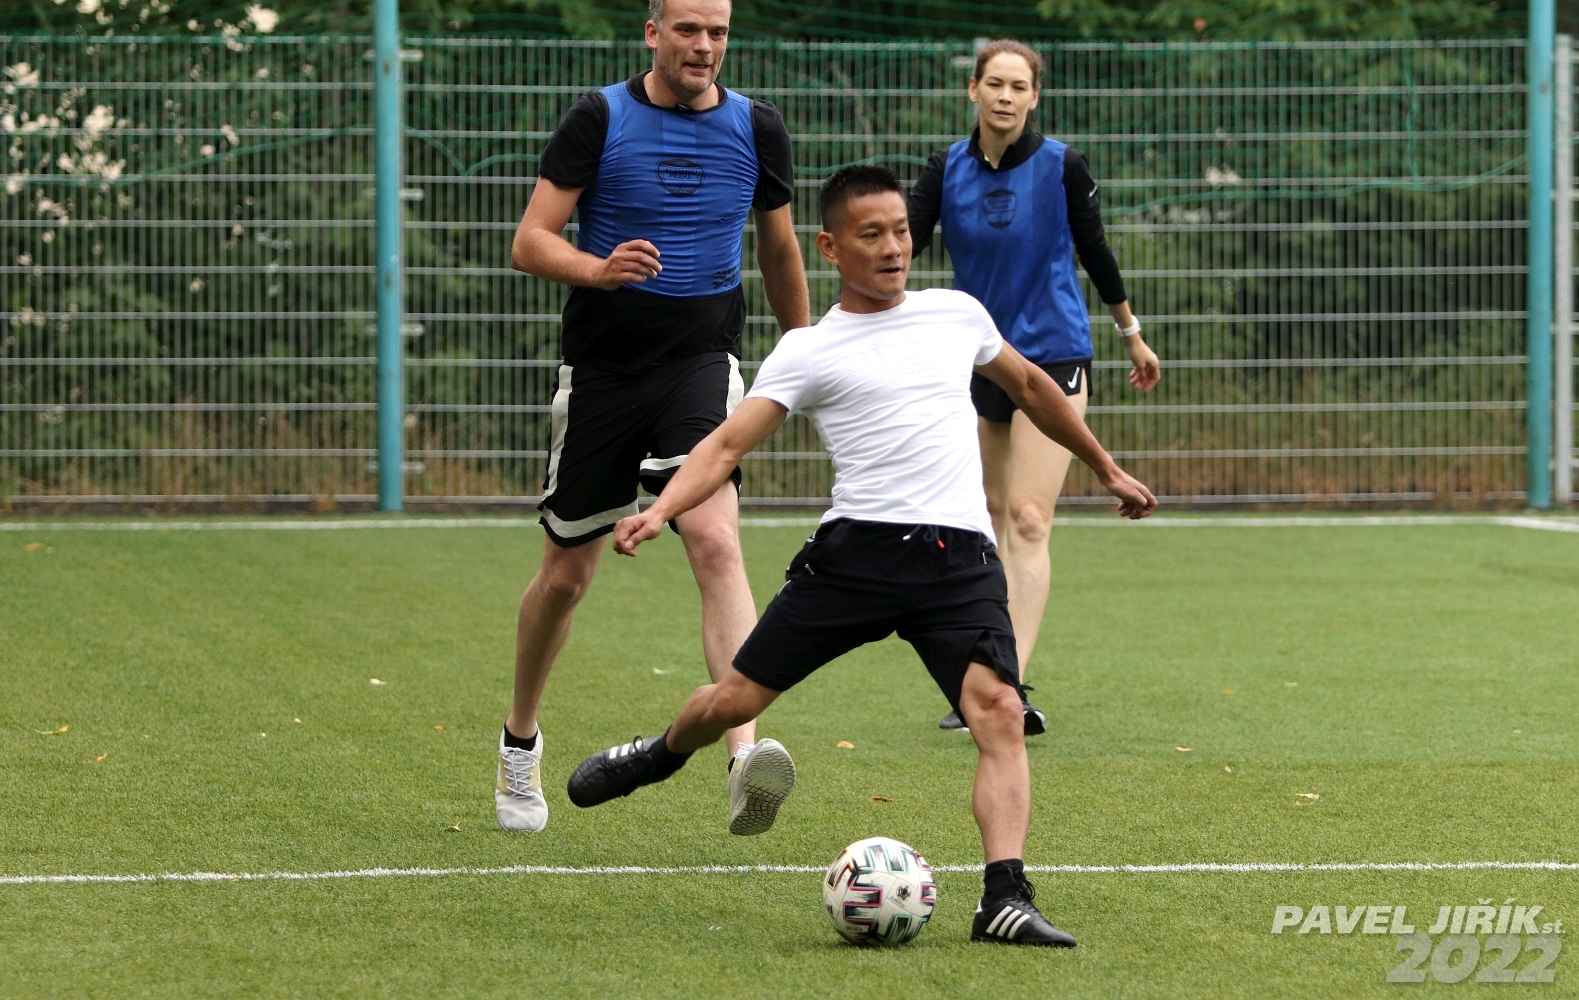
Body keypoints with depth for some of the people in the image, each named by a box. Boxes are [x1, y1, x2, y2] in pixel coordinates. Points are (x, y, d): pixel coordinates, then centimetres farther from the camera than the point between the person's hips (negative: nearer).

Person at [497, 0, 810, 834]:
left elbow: (778, 247, 19)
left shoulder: (755, 129, 3)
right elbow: (530, 242, -9)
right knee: (568, 571, 10)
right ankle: (520, 741, 35)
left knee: (714, 538, -23)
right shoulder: (600, 120, -5)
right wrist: (599, 269, -29)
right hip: (602, 366, 0)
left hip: (703, 362, 0)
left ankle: (746, 753, -36)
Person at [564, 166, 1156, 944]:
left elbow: (1029, 387, 33)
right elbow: (727, 444, -4)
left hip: (960, 558, 1)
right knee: (734, 701, 6)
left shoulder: (957, 315, 15)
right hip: (856, 549, -1)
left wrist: (1106, 469, 39)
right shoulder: (807, 352, 4)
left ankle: (1005, 900, -26)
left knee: (1000, 711, -22)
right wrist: (660, 510, -22)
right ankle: (662, 756, 41)